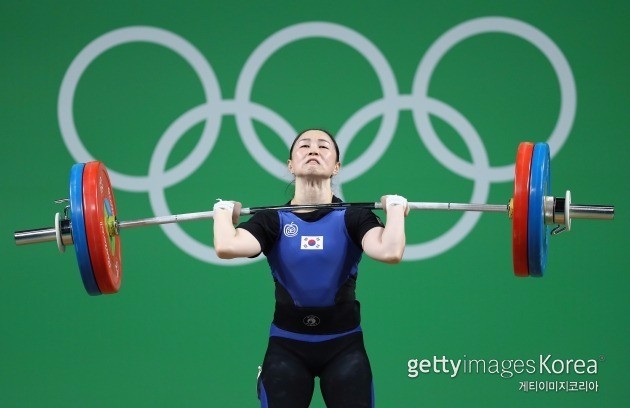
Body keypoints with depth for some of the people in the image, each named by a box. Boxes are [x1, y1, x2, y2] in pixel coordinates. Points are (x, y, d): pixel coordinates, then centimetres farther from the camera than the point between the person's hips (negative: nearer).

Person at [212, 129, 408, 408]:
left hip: (343, 344, 0)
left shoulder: (353, 217, -3)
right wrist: (223, 212, -6)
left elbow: (390, 252, -25)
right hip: (287, 345, 0)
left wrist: (395, 209, -11)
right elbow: (227, 248, -23)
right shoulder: (273, 219, -2)